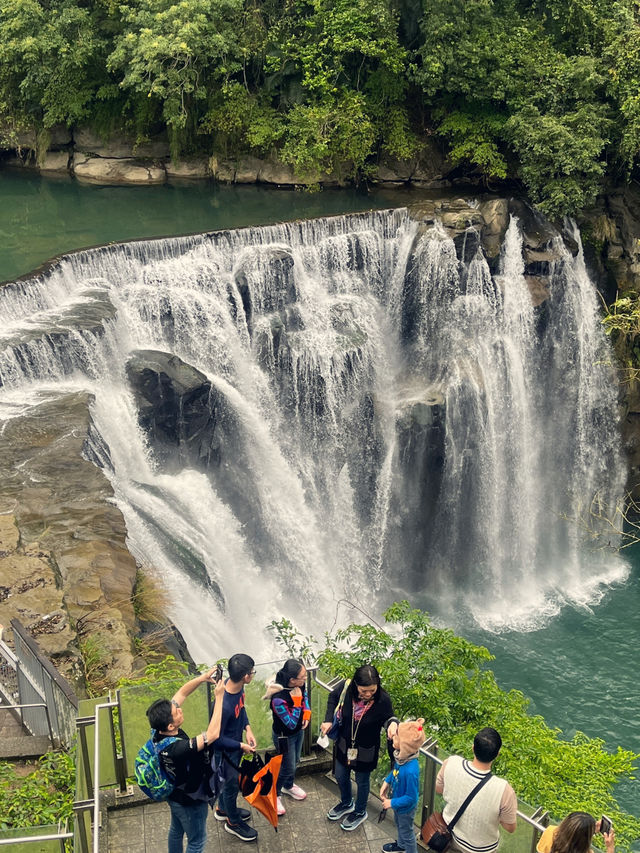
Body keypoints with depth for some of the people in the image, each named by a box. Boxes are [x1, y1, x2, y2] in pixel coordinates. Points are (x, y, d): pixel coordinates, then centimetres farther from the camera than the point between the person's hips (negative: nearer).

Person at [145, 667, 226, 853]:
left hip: (175, 794, 8)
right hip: (190, 801, -8)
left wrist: (202, 678, -24)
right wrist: (219, 697, -38)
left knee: (176, 830, 31)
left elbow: (181, 693, -12)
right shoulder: (176, 748, -44)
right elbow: (213, 734, -44)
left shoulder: (159, 729, -21)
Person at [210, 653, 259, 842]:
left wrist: (247, 728, -6)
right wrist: (241, 746, -20)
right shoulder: (224, 705, -42)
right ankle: (233, 821, 44)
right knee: (232, 784, 18)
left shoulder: (238, 686, -17)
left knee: (229, 780, 30)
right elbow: (216, 738, -29)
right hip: (226, 750, -7)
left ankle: (223, 809, 56)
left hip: (236, 743, 7)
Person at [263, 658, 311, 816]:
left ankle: (288, 786, 55)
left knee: (295, 761, 28)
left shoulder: (299, 684, -20)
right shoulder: (278, 699, -41)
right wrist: (296, 701, -37)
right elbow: (291, 724, -31)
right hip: (284, 736, -7)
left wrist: (307, 712, -7)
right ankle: (274, 794, 37)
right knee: (288, 767, 11)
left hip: (299, 731, 7)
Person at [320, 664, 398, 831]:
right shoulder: (345, 687, -26)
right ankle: (346, 803, 57)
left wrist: (392, 723, -33)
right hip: (344, 744, 3)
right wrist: (328, 720, -9)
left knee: (362, 781, 21)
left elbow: (387, 717, -9)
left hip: (366, 749, -3)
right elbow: (333, 698, -1)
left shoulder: (383, 699, -31)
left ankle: (360, 812, 50)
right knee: (340, 776, 26)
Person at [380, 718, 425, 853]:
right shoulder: (401, 756, -20)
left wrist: (392, 803, -22)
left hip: (406, 808, -8)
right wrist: (387, 782, -5)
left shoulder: (411, 771, -44)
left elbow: (411, 798, -31)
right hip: (398, 804, 8)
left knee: (407, 832, 21)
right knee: (399, 826, 35)